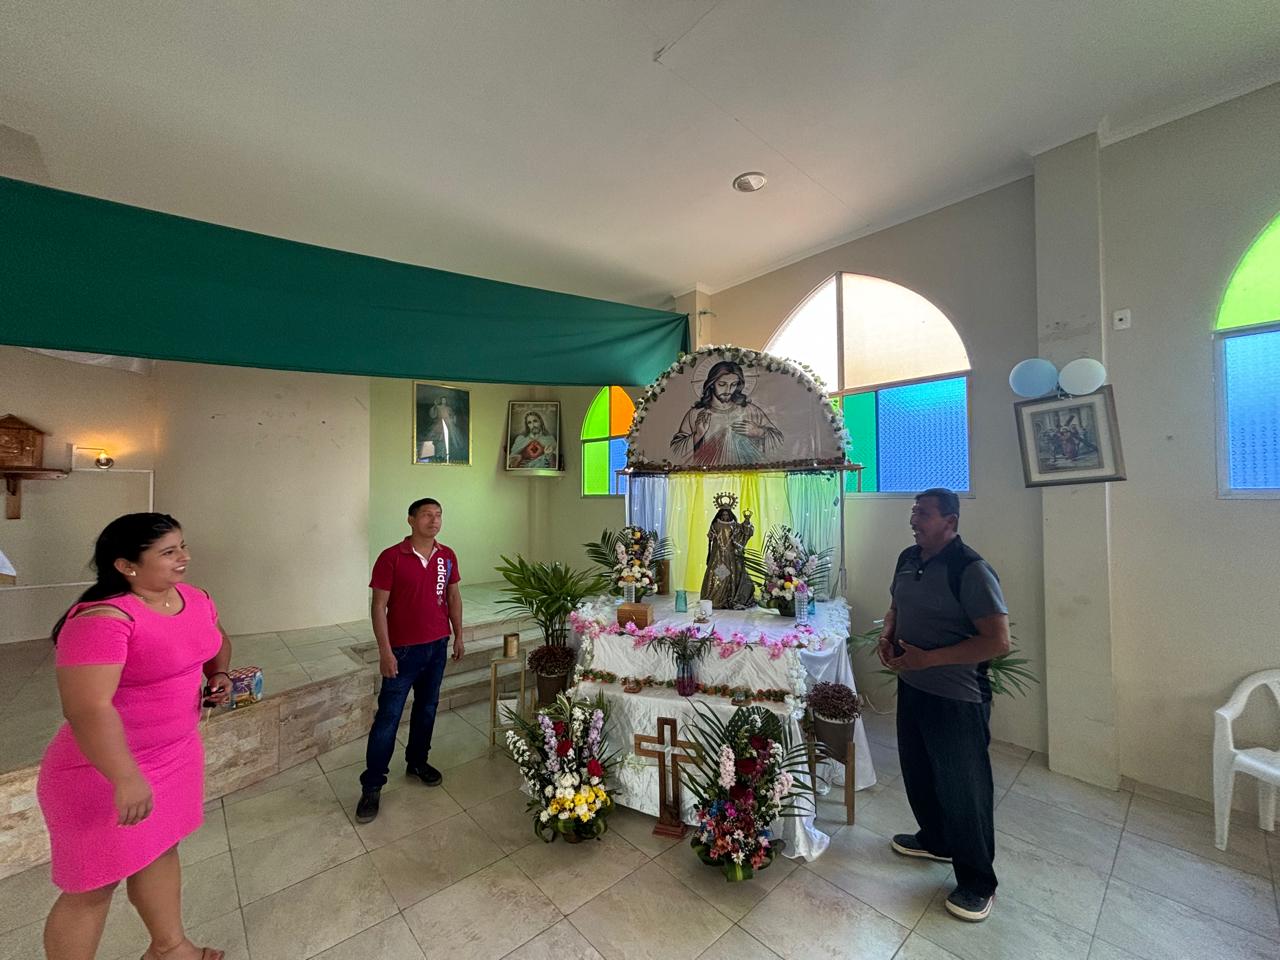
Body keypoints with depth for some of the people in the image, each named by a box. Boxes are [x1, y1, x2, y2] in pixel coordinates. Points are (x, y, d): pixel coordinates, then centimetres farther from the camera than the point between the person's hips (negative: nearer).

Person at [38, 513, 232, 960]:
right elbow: (87, 708, -32)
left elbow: (217, 640, 18)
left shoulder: (194, 597, -1)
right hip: (106, 769, -8)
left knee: (162, 848, 24)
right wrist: (127, 779, -33)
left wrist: (219, 674, 0)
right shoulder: (101, 618, -27)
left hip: (178, 752, 8)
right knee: (95, 885, 11)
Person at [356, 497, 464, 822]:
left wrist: (458, 636, 9)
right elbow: (379, 606, -12)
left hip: (437, 646, 5)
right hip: (403, 649, -4)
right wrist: (385, 651, -14)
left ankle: (417, 761, 38)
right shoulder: (391, 558, -14)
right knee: (388, 716, 4)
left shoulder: (447, 556, 0)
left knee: (427, 708, 18)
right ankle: (372, 786, 20)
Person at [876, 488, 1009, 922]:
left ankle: (977, 882, 32)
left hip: (957, 698, -7)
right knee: (917, 772, 23)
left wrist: (928, 658, -24)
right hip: (911, 686, 7)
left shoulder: (971, 570, -22)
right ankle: (935, 840, 48)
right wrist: (887, 636, -4)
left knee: (962, 788, 10)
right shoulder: (908, 558, 2)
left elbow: (998, 641, -23)